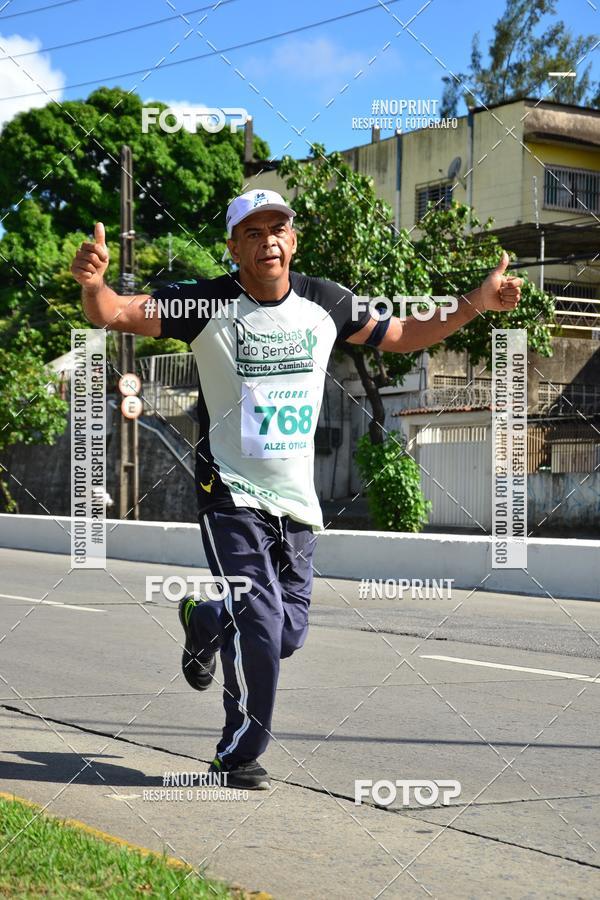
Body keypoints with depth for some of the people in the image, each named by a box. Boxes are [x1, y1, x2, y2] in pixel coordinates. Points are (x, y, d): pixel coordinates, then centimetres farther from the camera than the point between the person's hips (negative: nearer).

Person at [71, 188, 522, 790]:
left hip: (296, 498, 5)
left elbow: (400, 337, 14)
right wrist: (93, 282, -40)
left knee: (289, 632, 9)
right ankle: (238, 758, 7)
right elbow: (114, 313, -16)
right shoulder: (206, 304, -10)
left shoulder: (326, 303, 1)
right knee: (260, 622, -13)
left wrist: (476, 303, 3)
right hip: (231, 494, -4)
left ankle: (204, 618, 42)